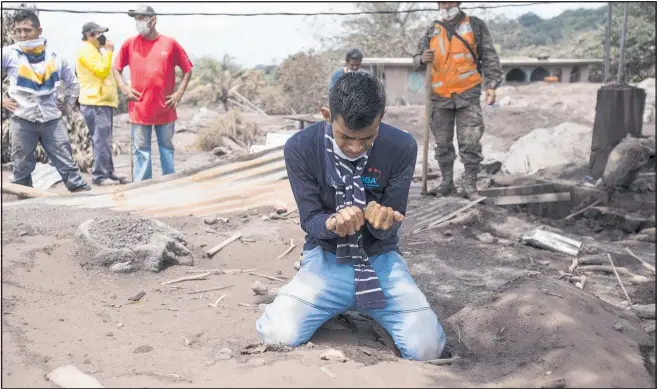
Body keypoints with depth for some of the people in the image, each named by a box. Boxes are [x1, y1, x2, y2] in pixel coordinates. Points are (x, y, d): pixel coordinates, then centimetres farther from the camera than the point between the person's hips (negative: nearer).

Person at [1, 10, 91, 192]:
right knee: (22, 168, 8)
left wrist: (68, 105, 13)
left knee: (66, 162, 3)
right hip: (22, 121, -1)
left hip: (52, 120, 1)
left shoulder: (53, 57, 5)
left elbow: (72, 82, 19)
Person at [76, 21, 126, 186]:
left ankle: (108, 172, 17)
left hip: (103, 101, 10)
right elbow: (101, 71, -17)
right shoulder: (86, 50, -9)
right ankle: (100, 175, -9)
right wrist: (109, 52, -12)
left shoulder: (94, 50, 23)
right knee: (101, 141, -12)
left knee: (105, 141, 12)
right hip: (95, 103, -10)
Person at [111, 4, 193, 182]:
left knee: (167, 148, 10)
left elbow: (188, 69, 8)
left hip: (165, 109, 0)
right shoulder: (130, 44, 3)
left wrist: (180, 92, -1)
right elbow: (116, 68, 13)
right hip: (139, 109, 0)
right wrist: (124, 88, 0)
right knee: (141, 150, 3)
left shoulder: (170, 43, 0)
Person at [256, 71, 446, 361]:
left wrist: (381, 219, -35)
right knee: (276, 336, -25)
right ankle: (342, 305, 11)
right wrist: (331, 224, -35)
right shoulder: (300, 148, -15)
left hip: (380, 260, 1)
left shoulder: (402, 147, -14)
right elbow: (309, 220, -9)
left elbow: (390, 228, -9)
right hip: (325, 258, 0)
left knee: (426, 347, -20)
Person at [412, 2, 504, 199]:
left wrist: (491, 85, -6)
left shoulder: (475, 26, 3)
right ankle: (447, 183, 21)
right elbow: (417, 61, 12)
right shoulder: (433, 31, 10)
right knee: (443, 144, 9)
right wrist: (422, 59, -12)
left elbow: (489, 58, 3)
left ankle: (470, 185, 2)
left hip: (468, 94, -3)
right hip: (440, 97, 3)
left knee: (470, 143, -6)